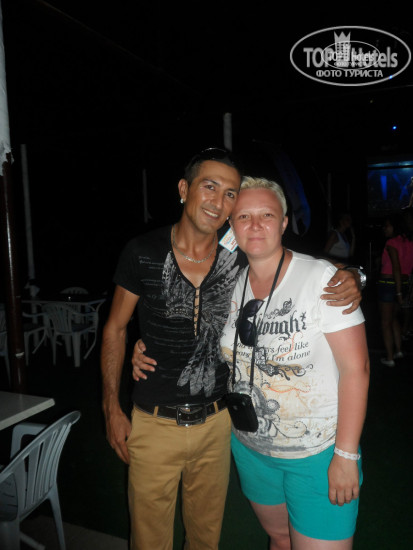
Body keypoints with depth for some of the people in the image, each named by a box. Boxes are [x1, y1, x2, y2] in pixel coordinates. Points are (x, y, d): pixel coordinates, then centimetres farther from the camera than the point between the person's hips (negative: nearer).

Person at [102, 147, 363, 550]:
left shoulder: (240, 260, -10)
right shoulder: (142, 253, -12)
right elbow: (115, 328, -1)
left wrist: (348, 280, -17)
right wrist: (112, 409, -1)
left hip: (216, 423, 2)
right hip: (154, 424, -1)